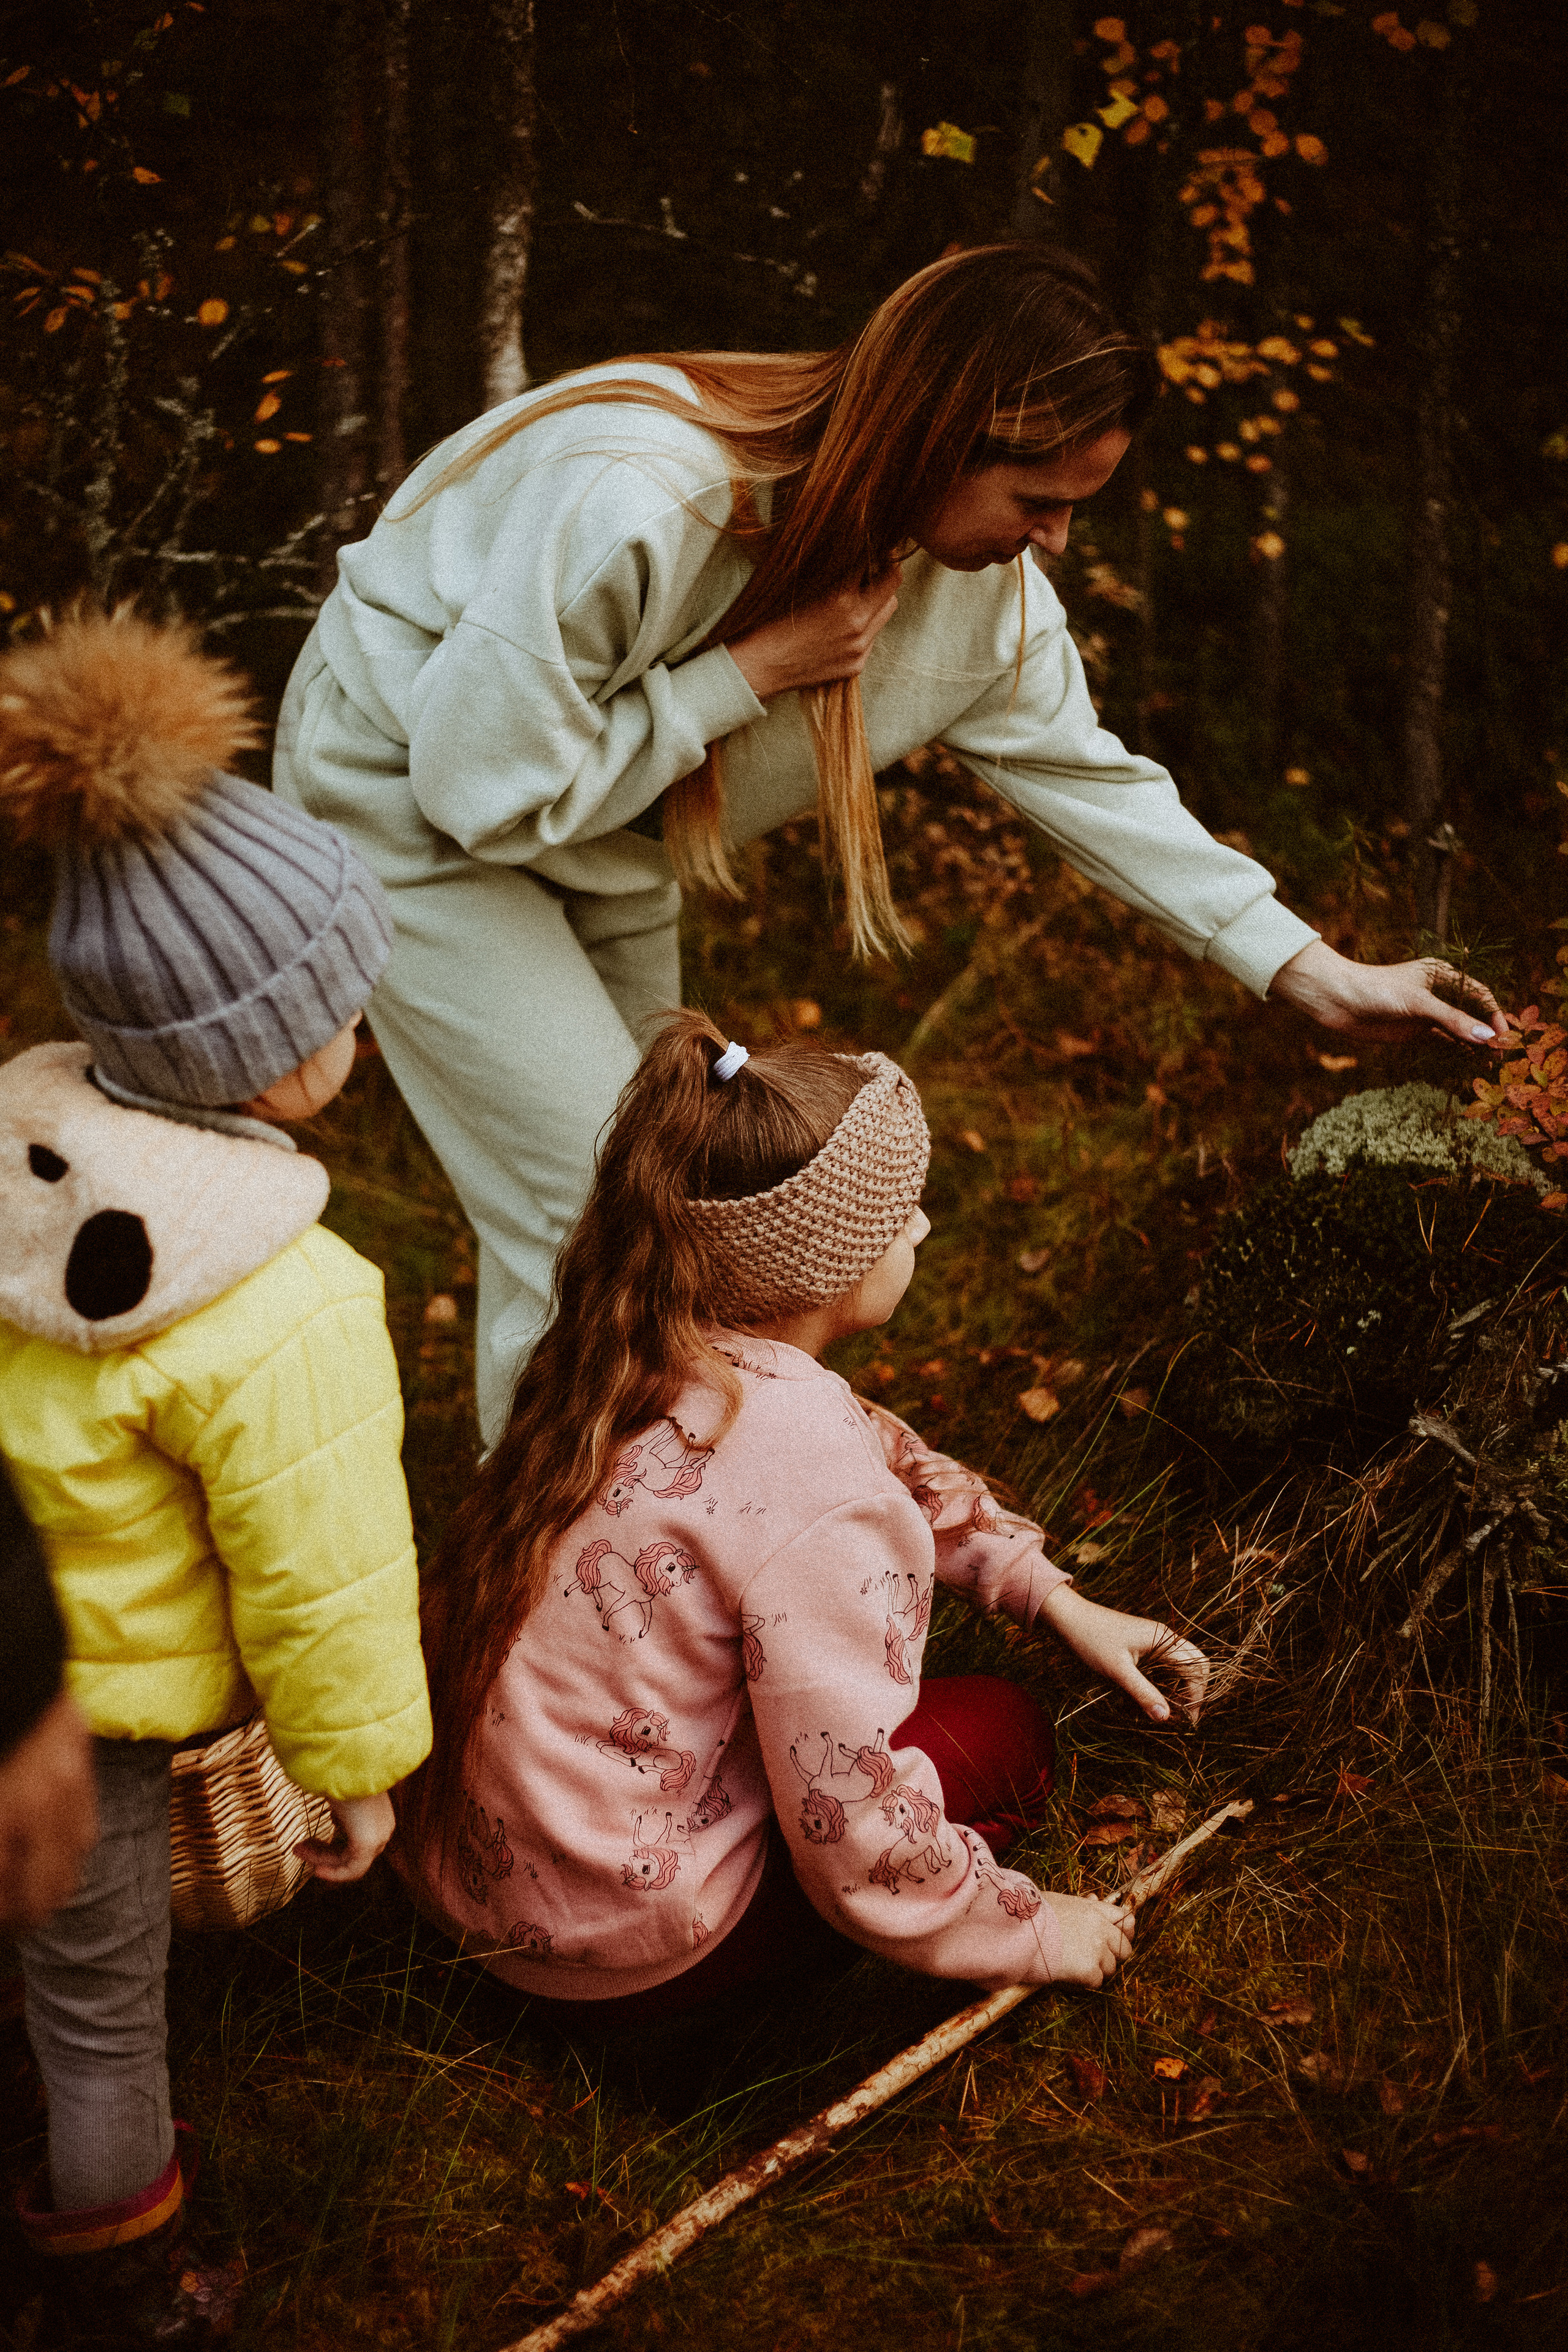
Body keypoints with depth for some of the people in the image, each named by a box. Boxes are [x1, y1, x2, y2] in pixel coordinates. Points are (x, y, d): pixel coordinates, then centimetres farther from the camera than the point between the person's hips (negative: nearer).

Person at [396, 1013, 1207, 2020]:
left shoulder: (633, 1350, -4)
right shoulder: (822, 1498, -29)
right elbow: (860, 1850, -22)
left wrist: (1059, 1600, 17)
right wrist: (1035, 1932, -4)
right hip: (611, 1956, -7)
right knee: (1000, 1733, 7)